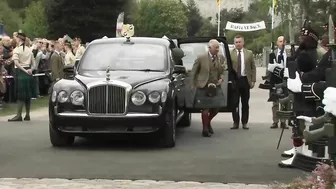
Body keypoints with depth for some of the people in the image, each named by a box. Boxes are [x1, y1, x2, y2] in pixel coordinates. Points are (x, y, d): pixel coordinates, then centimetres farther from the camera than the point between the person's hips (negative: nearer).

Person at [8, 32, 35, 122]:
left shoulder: (16, 50, -7)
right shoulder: (29, 50, 11)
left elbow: (16, 63, -20)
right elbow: (33, 63, 9)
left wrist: (24, 70, -17)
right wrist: (30, 70, -4)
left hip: (21, 72, -6)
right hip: (28, 73, 6)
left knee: (21, 94, -6)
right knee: (28, 95, 9)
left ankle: (19, 115, -7)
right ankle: (27, 115, 13)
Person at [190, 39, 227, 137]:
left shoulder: (221, 58, 3)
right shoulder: (201, 58, -8)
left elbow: (223, 71, 16)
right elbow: (193, 72, 0)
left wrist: (221, 78, -4)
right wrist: (193, 86, -1)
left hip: (215, 86, 4)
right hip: (203, 87, -4)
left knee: (216, 108, 9)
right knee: (206, 108, -1)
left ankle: (208, 122, 37)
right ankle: (205, 130, 12)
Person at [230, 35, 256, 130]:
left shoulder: (249, 53, 7)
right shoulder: (230, 54, 1)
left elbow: (253, 68, 8)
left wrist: (253, 80, 0)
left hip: (245, 80, 1)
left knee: (245, 103, 6)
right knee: (234, 103, 1)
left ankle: (244, 122, 14)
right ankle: (235, 122, 9)